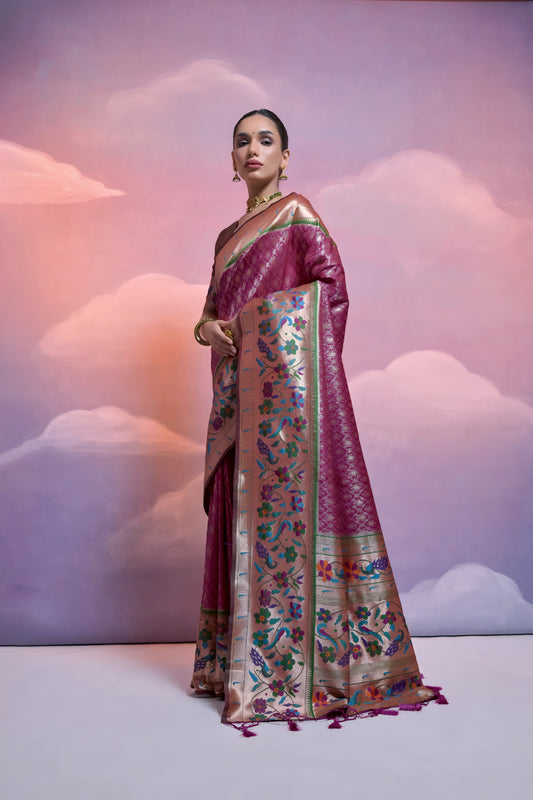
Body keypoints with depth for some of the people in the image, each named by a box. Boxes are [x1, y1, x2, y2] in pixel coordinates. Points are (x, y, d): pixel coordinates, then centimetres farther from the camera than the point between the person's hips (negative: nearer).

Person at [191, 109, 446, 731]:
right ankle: (237, 656, 19)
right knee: (243, 510, 9)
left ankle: (293, 671, 2)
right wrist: (205, 327, 1)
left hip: (284, 384, -7)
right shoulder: (230, 234, 22)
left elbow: (331, 289, -7)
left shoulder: (296, 214, 1)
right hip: (240, 391, 7)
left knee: (285, 507, -7)